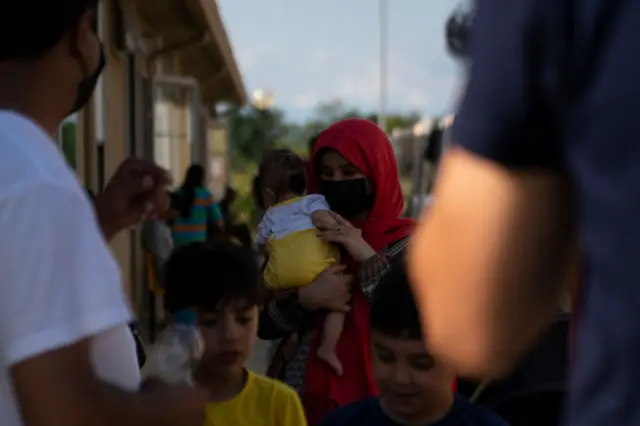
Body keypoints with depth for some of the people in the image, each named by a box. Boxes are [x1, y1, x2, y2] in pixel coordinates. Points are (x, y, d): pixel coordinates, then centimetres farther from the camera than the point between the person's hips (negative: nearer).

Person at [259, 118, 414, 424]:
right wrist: (306, 298, -16)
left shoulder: (409, 244, -4)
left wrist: (367, 257, -17)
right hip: (306, 397, 3)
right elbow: (265, 324, 2)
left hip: (376, 400, -2)